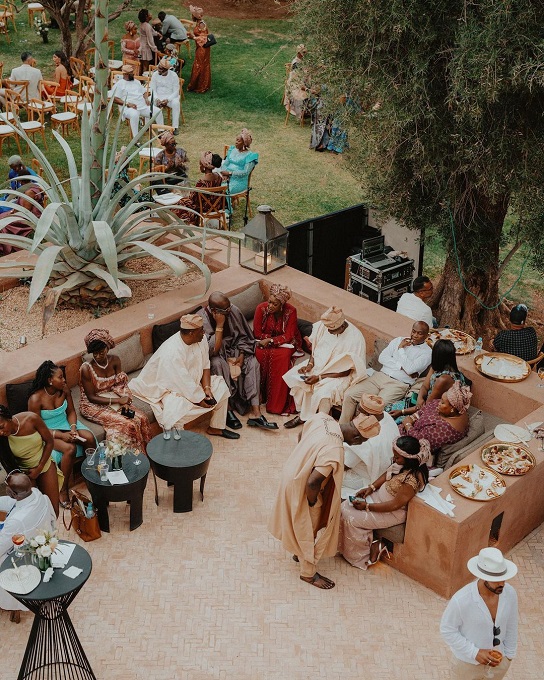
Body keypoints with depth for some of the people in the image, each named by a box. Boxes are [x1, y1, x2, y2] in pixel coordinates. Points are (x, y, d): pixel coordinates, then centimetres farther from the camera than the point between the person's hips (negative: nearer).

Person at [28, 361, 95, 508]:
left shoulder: (64, 389, -8)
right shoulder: (36, 399, -23)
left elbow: (71, 411, 4)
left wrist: (73, 428, -16)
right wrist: (61, 435, -26)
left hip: (66, 425, 5)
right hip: (48, 432, -5)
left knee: (89, 438, -21)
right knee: (70, 448, -31)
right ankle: (63, 489, -15)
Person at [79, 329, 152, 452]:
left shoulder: (115, 360, -5)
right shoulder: (86, 368, -21)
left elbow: (120, 384, 0)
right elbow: (92, 397, -18)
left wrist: (125, 402, -19)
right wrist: (117, 400, -25)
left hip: (114, 399, 6)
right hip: (94, 406, -6)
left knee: (141, 418, -15)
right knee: (127, 425, -26)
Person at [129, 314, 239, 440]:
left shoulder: (201, 340, -12)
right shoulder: (171, 353, -36)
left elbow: (205, 366, -1)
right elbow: (183, 382, -30)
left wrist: (207, 388, -14)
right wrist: (200, 399, -21)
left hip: (193, 380, 8)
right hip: (170, 388, -8)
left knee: (221, 387, -1)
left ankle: (216, 427, 14)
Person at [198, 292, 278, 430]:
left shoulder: (233, 311, -11)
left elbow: (243, 336, 1)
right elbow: (213, 350, -28)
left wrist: (241, 355, -12)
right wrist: (219, 325, -32)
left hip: (233, 349, 4)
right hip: (212, 356, -4)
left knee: (253, 363, -22)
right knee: (219, 364, -37)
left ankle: (255, 413, -29)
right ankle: (228, 411, -26)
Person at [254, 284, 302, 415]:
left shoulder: (291, 311, -16)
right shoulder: (261, 308, -13)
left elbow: (288, 336, -16)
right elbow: (257, 333, -8)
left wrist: (271, 340, -29)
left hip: (285, 343, -2)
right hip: (265, 342, 2)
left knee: (282, 355, -34)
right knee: (260, 353, -33)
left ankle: (279, 404, -27)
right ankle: (262, 394, -18)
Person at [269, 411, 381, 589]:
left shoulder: (322, 418, -15)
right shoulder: (334, 452, -37)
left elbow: (301, 436, 4)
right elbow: (312, 483, -35)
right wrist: (312, 501, -15)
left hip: (292, 472, 8)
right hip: (301, 489, -8)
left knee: (302, 525, 31)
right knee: (308, 530, 16)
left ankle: (299, 553, 55)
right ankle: (308, 573, 38)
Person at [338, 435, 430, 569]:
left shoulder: (412, 479, -34)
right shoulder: (402, 463, -9)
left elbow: (395, 505, -27)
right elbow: (387, 475, 10)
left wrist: (367, 506, -21)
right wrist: (371, 487, -4)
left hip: (393, 513, -9)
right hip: (379, 496, 9)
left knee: (351, 518, -11)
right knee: (345, 507, 1)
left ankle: (361, 556, 11)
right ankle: (368, 542, 12)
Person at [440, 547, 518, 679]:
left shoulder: (510, 593, -20)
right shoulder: (461, 600, -33)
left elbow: (511, 626, -3)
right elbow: (447, 630, -19)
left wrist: (509, 654, 7)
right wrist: (474, 653, -23)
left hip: (498, 661, 4)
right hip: (468, 661, -3)